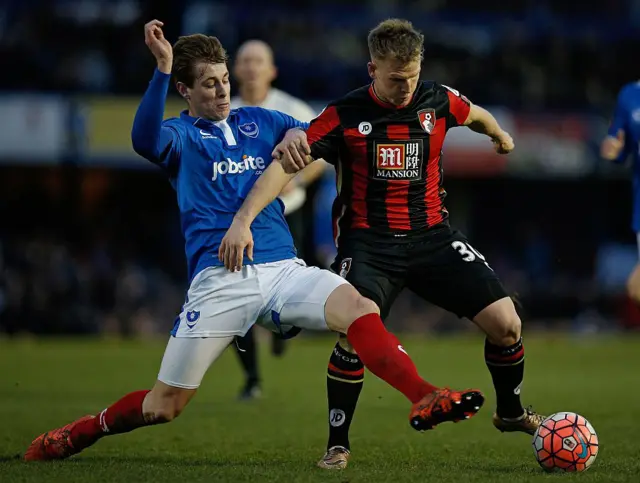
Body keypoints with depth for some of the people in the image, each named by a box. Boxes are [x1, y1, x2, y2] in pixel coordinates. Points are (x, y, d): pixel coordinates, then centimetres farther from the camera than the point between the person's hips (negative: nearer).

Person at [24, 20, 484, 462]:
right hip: (220, 279, -3)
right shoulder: (180, 134, 5)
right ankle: (78, 434, 23)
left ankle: (425, 399, -38)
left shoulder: (259, 120, 18)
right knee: (163, 405, -1)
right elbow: (146, 141, -20)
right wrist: (162, 68, -29)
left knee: (360, 310, -26)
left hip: (283, 269, 3)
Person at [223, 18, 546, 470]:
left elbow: (476, 115, 25)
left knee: (505, 322, -8)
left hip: (433, 236, 3)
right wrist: (244, 217, -27)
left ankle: (510, 412, 23)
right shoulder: (345, 115, -9)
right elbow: (286, 164, -14)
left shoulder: (439, 101, 1)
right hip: (369, 242, -3)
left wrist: (501, 136, 46)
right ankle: (338, 444, -7)